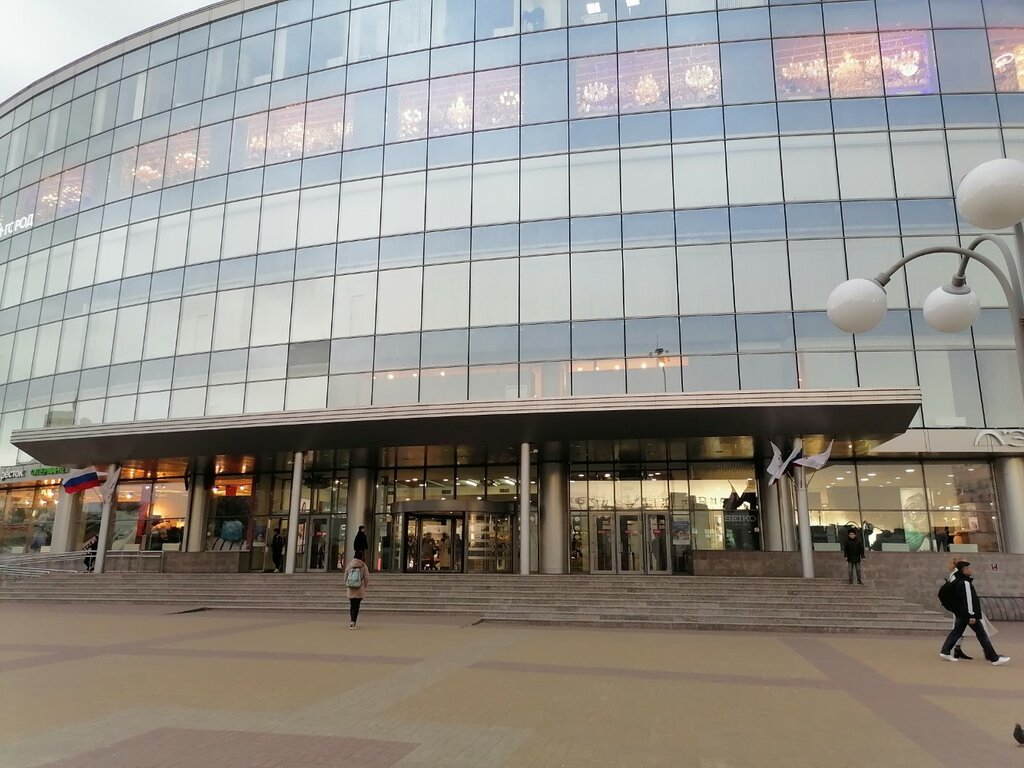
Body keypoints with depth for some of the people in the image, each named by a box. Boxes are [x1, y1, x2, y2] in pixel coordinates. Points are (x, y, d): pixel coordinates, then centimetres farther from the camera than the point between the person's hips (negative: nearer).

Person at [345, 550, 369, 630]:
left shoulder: (349, 564, -1)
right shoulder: (363, 565, -7)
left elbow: (345, 576, 5)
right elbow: (367, 578, -5)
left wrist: (347, 584, 20)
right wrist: (364, 586, 11)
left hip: (351, 589, 3)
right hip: (359, 590, -3)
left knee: (352, 605, 14)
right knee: (356, 606, 0)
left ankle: (352, 622, 20)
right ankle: (353, 622, -10)